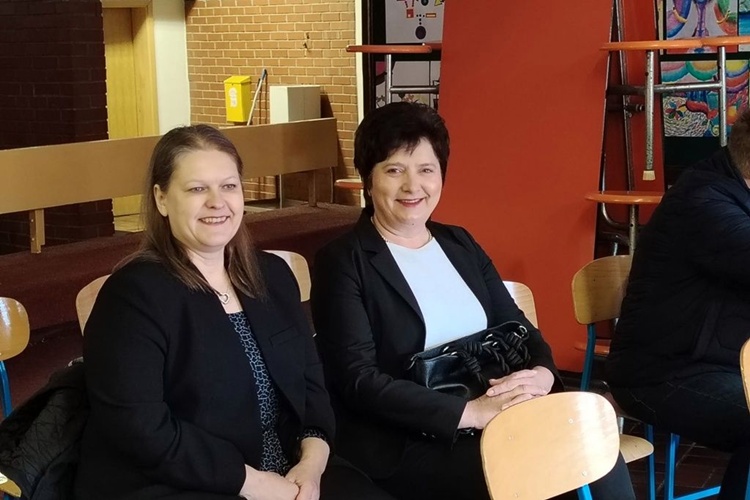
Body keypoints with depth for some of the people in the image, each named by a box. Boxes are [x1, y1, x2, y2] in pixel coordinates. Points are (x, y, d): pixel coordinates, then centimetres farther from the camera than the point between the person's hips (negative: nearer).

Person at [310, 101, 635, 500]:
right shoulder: (342, 262, -4)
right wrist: (472, 412, -22)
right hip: (402, 447, -5)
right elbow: (359, 381, -13)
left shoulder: (460, 244, 16)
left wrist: (541, 374, -10)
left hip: (491, 421, 6)